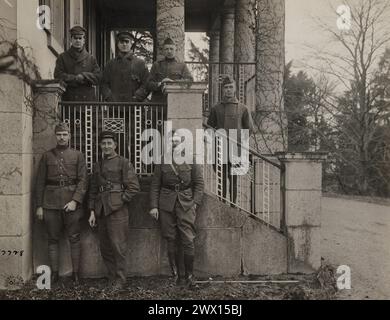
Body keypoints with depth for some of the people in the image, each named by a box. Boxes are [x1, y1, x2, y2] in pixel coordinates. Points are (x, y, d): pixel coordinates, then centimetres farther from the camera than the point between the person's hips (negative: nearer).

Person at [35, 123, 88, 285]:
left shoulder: (78, 156, 4)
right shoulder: (46, 156, 7)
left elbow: (83, 181, -2)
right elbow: (40, 182, 7)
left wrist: (75, 201, -13)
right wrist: (39, 206, 2)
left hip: (72, 203, -1)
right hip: (51, 203, 1)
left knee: (74, 239, 3)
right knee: (53, 239, 7)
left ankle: (75, 273, 13)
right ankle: (54, 273, 18)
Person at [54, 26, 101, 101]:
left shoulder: (91, 58, 14)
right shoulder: (63, 57, 10)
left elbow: (98, 77, 5)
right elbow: (58, 76, -1)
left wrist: (84, 76, -11)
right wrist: (76, 78, -9)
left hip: (88, 98, 1)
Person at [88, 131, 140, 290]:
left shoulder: (123, 163, -1)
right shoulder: (97, 166, 16)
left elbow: (134, 186, -6)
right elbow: (93, 190, 17)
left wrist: (121, 200, -10)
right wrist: (92, 211, 10)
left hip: (117, 210, -6)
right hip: (101, 210, 6)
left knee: (118, 246, -3)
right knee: (105, 248, 10)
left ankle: (120, 281, 9)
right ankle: (112, 278, 23)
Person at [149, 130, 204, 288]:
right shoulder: (162, 161, 7)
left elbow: (199, 183, 5)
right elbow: (155, 185, 7)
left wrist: (196, 202, -5)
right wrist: (153, 206, 0)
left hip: (186, 203, -1)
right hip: (166, 203, 2)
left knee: (188, 240, -5)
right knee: (171, 240, 5)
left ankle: (189, 275, 9)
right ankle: (175, 275, 15)